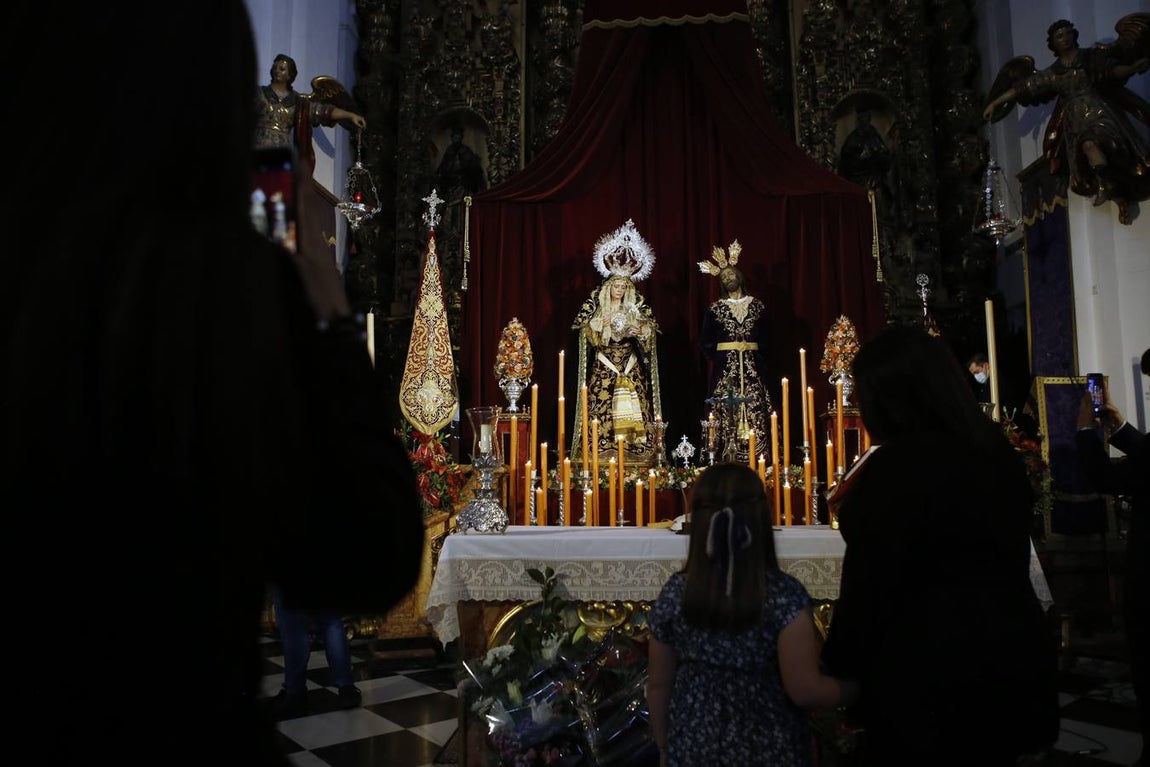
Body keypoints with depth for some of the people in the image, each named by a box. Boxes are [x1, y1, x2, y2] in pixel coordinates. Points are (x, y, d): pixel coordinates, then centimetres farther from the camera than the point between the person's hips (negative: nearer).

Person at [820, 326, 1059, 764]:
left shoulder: (895, 465, -21)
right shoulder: (996, 452, 5)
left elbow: (869, 584, -18)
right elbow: (1004, 558, 15)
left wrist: (839, 666, -7)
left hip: (925, 670, -8)